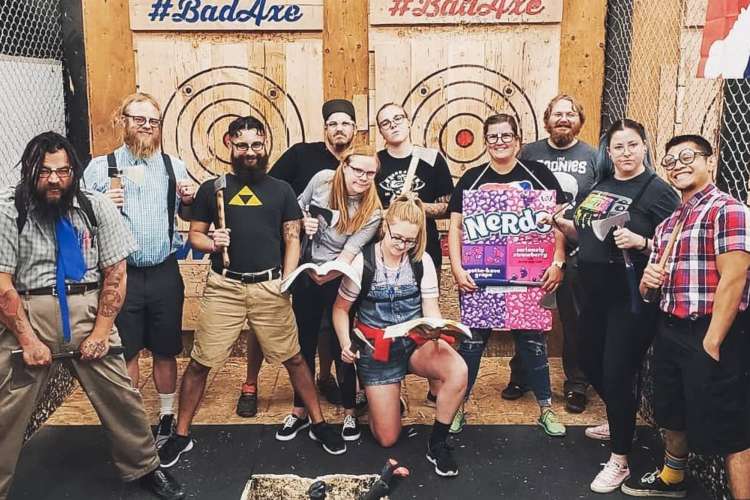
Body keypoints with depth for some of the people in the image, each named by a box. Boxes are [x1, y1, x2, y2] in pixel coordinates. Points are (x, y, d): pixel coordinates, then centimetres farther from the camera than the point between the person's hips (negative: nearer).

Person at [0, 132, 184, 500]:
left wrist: (101, 331, -4)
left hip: (87, 310, 2)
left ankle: (145, 468, 26)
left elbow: (116, 272, 1)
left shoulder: (97, 207, 1)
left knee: (121, 395, 6)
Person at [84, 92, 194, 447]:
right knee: (125, 353, 8)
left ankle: (167, 419, 28)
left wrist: (188, 200, -8)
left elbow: (188, 215, 14)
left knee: (165, 351, 12)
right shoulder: (100, 167, 0)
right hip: (121, 274, -1)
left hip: (165, 273, 2)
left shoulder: (174, 166, 7)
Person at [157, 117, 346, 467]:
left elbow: (292, 239, 8)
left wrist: (287, 283, -3)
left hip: (269, 286, 1)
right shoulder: (211, 188, 6)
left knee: (293, 358, 9)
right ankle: (181, 434, 20)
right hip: (224, 286, 0)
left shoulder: (281, 190, 8)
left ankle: (318, 424, 25)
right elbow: (194, 234, 10)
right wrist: (210, 243, -13)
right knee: (200, 362, 2)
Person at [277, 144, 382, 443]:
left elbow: (348, 254, -20)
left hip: (338, 279, -3)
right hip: (306, 273, 3)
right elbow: (299, 205, 9)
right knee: (304, 343, 12)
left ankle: (349, 412, 22)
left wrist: (324, 276, -33)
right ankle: (300, 412, 26)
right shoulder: (322, 179, -9)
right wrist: (304, 222, -11)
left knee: (340, 346, 3)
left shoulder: (372, 213, -16)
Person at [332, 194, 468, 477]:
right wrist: (345, 343, -16)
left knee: (458, 370, -33)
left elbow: (431, 308, -6)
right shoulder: (363, 262, -8)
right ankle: (376, 399, 34)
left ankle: (437, 444, -9)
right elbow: (341, 308, 0)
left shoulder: (422, 261, -3)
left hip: (415, 342, 2)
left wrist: (436, 328, -29)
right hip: (377, 348, -1)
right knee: (387, 439, -3)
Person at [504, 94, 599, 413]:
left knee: (575, 319, 8)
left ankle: (576, 385, 22)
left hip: (576, 253, 0)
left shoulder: (592, 157, 4)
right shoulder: (529, 153, 5)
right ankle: (520, 377, 28)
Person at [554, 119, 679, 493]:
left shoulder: (657, 191, -10)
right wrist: (560, 222, 2)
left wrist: (640, 242, -29)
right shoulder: (600, 187, 10)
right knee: (591, 362, 20)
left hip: (630, 299, -7)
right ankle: (621, 418, 47)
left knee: (617, 374, -3)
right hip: (594, 293, 8)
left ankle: (619, 462, 14)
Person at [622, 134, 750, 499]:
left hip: (709, 335, -9)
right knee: (672, 414, 23)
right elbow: (650, 288, 20)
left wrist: (711, 343, -20)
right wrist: (648, 281, -4)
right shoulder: (667, 224, 16)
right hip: (669, 331, 9)